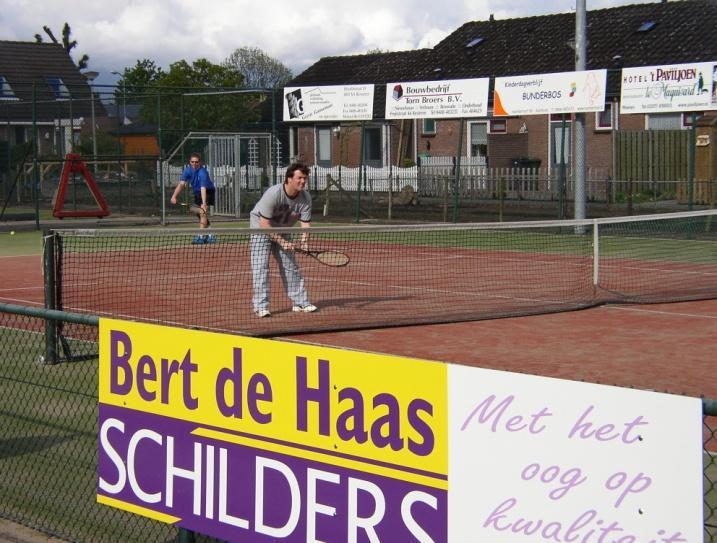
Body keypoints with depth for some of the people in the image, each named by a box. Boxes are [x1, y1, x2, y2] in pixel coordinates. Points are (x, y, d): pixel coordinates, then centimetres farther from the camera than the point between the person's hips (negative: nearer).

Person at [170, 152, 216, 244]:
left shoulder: (202, 173, -33)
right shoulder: (188, 170, -14)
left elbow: (203, 189, -43)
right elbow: (181, 184, -19)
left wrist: (204, 204, -53)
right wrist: (174, 196, -32)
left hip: (208, 192, -7)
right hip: (197, 193, 7)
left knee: (203, 213, -23)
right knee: (200, 214, 14)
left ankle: (201, 236, -28)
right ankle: (209, 236, 27)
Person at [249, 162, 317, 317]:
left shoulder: (305, 197, -16)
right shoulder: (273, 194, -32)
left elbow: (305, 222, -13)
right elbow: (264, 224, -30)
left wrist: (304, 240, -32)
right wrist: (281, 242, -31)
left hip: (282, 231, 6)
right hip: (261, 228, -6)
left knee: (291, 266, 8)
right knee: (260, 267, -14)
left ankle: (300, 302, 17)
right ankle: (260, 306, -15)